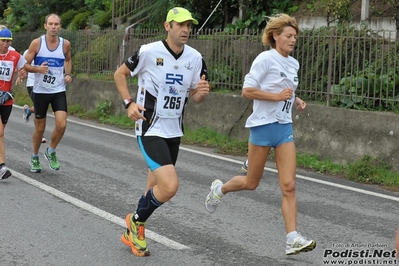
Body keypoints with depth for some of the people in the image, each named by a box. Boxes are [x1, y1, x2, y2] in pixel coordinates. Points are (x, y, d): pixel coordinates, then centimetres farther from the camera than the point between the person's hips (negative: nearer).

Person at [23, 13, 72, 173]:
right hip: (40, 91, -1)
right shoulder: (36, 43, -9)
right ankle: (34, 158, 31)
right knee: (40, 128, 8)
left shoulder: (65, 44, -2)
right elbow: (25, 65, -3)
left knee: (61, 125, -13)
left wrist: (68, 74, 2)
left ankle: (51, 152, 14)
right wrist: (38, 69, -23)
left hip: (59, 91, 2)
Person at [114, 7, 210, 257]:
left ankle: (133, 232, 37)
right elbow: (120, 74, 0)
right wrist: (129, 103, -13)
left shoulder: (195, 58, -1)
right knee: (170, 186, -20)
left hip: (174, 132, 6)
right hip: (151, 130, -6)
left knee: (156, 189, 16)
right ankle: (137, 221, 8)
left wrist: (202, 92, -16)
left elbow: (195, 96, 8)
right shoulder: (149, 52, -15)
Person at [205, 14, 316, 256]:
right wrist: (277, 96, -20)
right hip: (263, 125, -5)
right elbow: (247, 91, -15)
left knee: (289, 186, -6)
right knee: (251, 183, 8)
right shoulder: (266, 59, -11)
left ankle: (293, 239, -8)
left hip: (285, 127, 6)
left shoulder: (294, 64, 11)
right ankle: (219, 189, 38)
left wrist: (296, 100, 7)